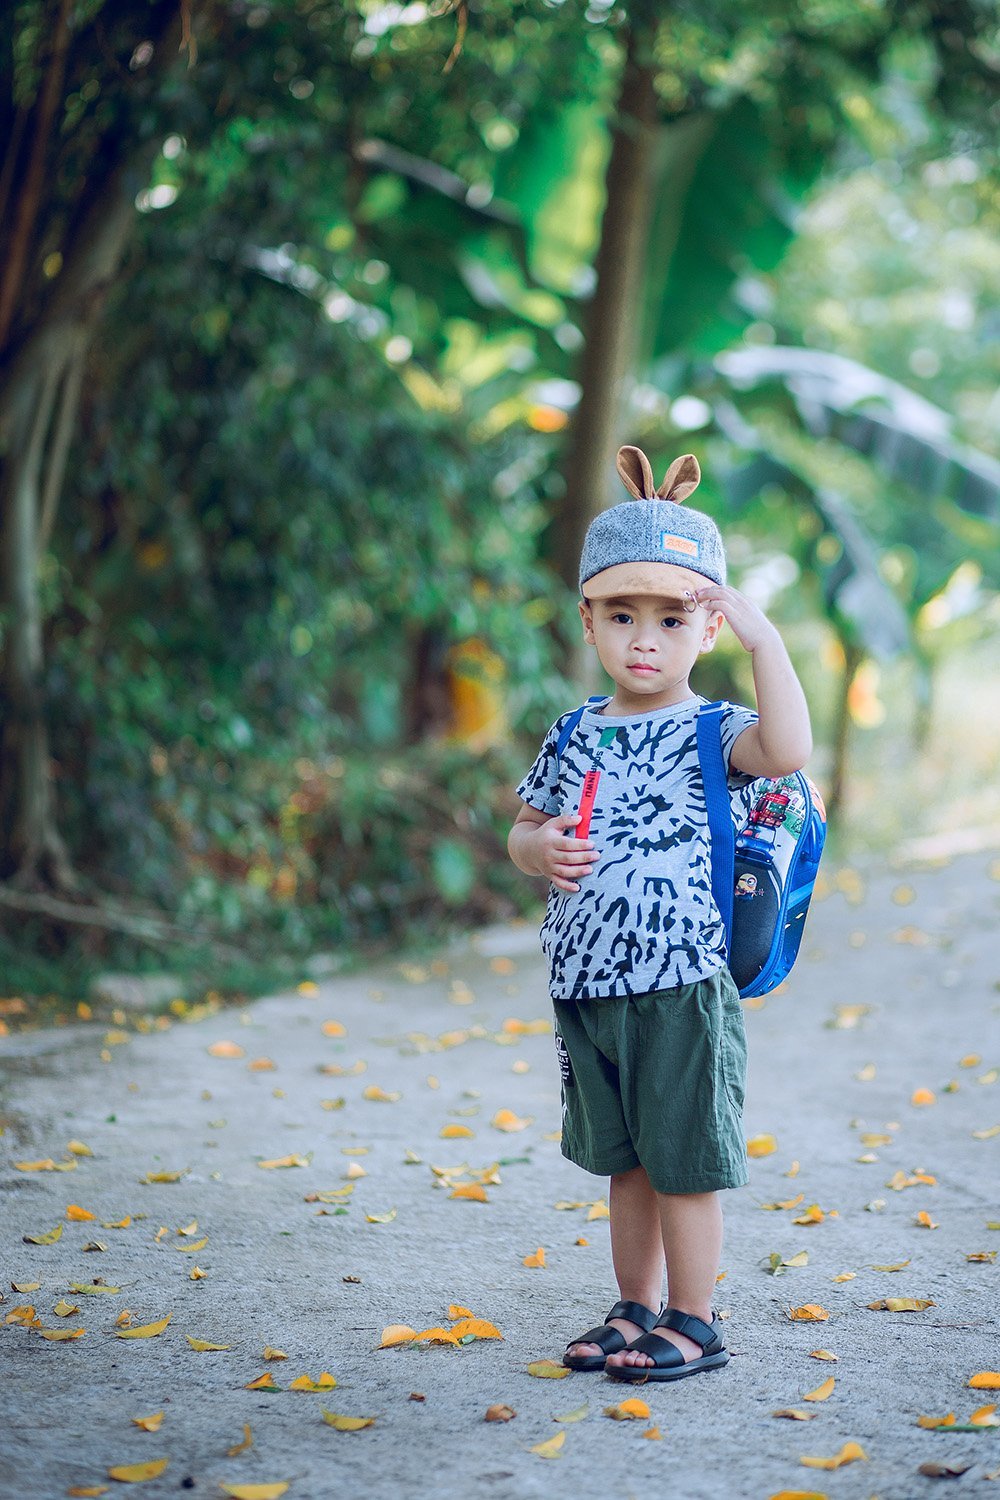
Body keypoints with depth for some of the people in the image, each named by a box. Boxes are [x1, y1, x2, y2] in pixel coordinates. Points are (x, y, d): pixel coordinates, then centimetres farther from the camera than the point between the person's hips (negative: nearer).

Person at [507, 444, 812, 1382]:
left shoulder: (712, 734, -7)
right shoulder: (574, 738, 8)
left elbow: (788, 748, -28)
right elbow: (524, 830, 17)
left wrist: (763, 635, -25)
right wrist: (540, 848, -7)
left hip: (681, 987, -5)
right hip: (586, 988, 5)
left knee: (685, 1161, 4)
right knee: (625, 1161, 17)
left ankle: (694, 1321, 17)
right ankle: (636, 1308, 31)